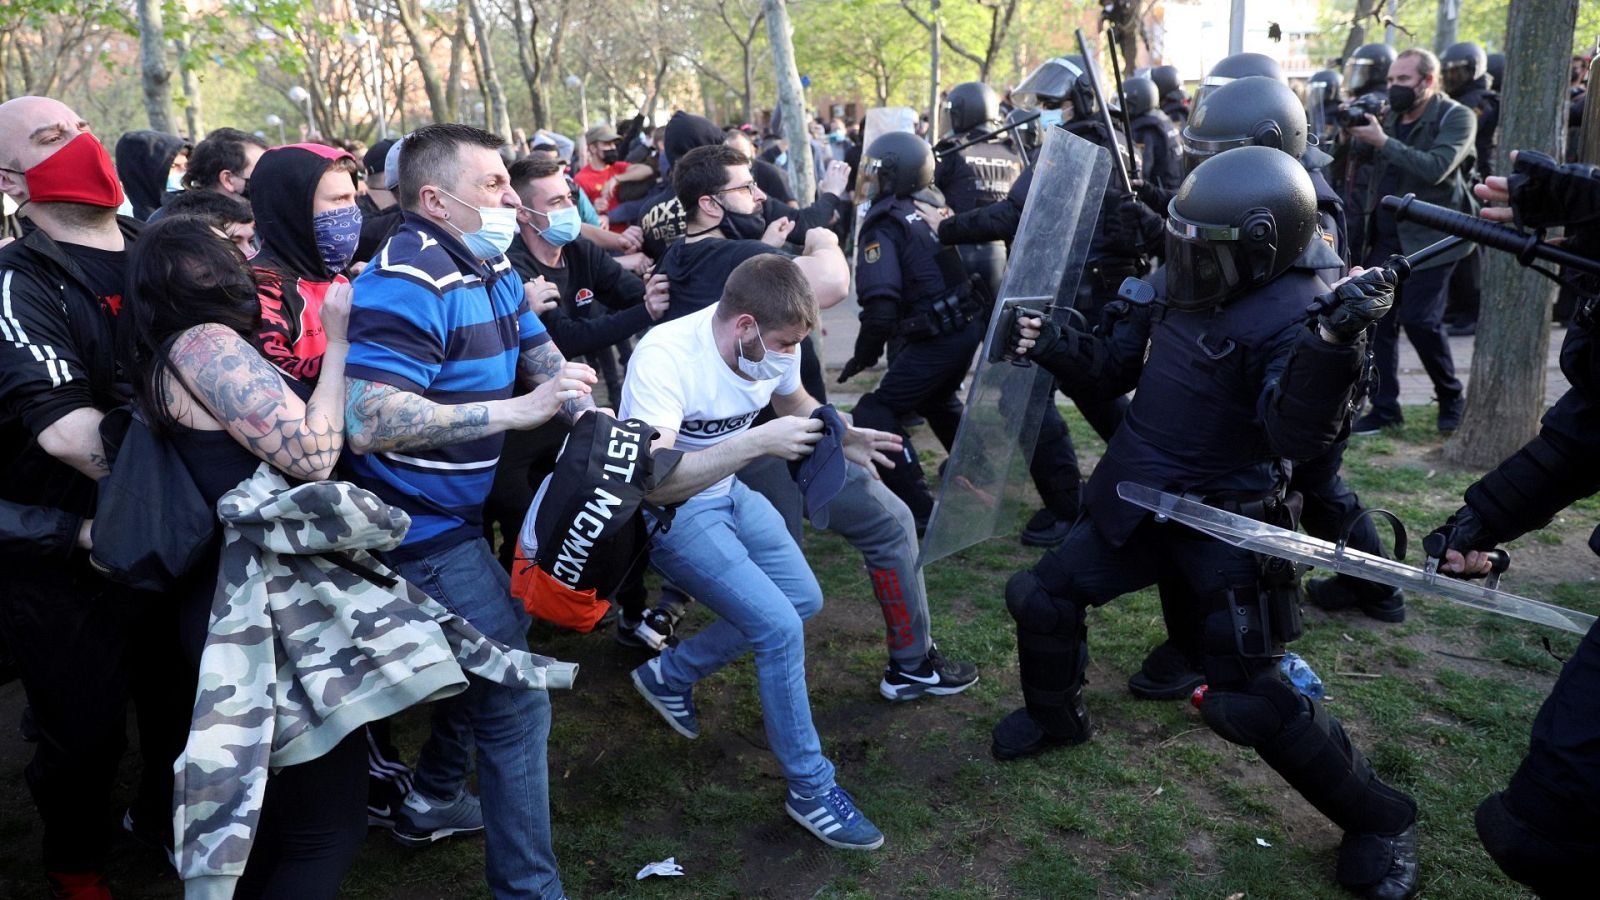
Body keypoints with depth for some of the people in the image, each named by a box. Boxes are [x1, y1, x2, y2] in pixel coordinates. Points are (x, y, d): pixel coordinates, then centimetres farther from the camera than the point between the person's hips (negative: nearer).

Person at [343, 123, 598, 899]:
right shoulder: (406, 282, -23)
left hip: (464, 512, 10)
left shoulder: (492, 269, 5)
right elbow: (368, 424, -33)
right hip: (425, 529, -10)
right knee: (514, 702, -6)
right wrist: (518, 409, -33)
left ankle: (431, 801, 47)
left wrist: (573, 393, -8)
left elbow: (542, 359, 15)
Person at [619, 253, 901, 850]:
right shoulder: (666, 357, -32)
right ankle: (810, 788, 3)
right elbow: (653, 481, -41)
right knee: (780, 626, -16)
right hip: (667, 511, -8)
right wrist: (758, 443, -42)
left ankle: (670, 674, 25)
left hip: (729, 493, 8)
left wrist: (840, 436, -8)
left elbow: (793, 403, 12)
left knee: (803, 600, 13)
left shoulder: (774, 345, -12)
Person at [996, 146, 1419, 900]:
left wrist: (1335, 343, -48)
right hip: (1136, 500, 8)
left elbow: (1297, 434, -36)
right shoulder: (1182, 289, 1)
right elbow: (1115, 366, 15)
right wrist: (1053, 348, -1)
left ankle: (1379, 821, 15)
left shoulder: (1291, 316, -23)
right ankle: (1056, 717, 42)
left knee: (1249, 698, -8)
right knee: (1041, 597, 14)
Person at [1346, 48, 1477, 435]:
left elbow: (1435, 168, -22)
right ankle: (1384, 408, 10)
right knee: (1378, 319, 1)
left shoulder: (1457, 118, -5)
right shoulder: (1391, 117, 12)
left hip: (1429, 236, -6)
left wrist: (1383, 142, -24)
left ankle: (1452, 398, 12)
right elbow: (1376, 171, 12)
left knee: (1419, 320, -11)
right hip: (1384, 236, 6)